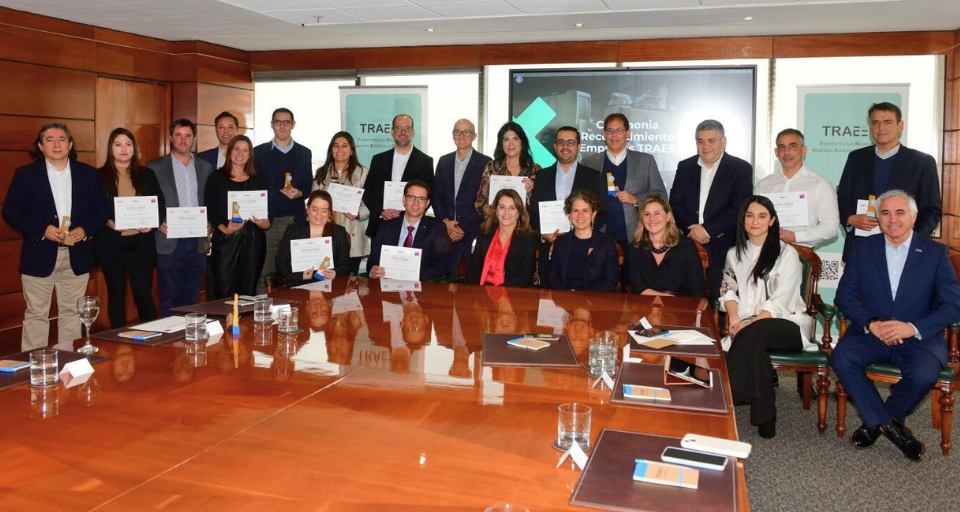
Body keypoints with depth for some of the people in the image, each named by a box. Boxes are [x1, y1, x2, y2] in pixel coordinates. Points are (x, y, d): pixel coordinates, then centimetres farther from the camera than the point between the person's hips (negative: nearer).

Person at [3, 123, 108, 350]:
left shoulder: (88, 174, 7)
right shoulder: (25, 174, 2)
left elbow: (101, 209, 7)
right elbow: (10, 211, -1)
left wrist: (85, 229, -11)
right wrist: (42, 229, -15)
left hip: (77, 256, 2)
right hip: (39, 256, -2)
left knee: (71, 313, 10)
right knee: (36, 314, 3)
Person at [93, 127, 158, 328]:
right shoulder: (99, 176, 2)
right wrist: (108, 222, -16)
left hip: (140, 243, 1)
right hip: (111, 244, -1)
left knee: (144, 294, 0)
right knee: (116, 295, 8)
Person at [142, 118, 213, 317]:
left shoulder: (205, 168, 12)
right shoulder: (155, 167, 2)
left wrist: (210, 223, -3)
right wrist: (159, 224, -14)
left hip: (198, 242, 3)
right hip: (170, 242, -3)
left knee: (191, 298, 9)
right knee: (169, 300, 1)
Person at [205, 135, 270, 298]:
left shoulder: (257, 181, 14)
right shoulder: (217, 178, 6)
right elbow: (210, 210, 0)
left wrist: (264, 223, -11)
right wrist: (225, 229, -16)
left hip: (253, 242, 2)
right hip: (225, 241, -2)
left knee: (248, 293, 4)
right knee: (224, 292, -6)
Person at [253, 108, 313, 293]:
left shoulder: (304, 153, 13)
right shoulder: (260, 152, 8)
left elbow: (308, 186, 11)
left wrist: (299, 193, -10)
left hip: (295, 221, 1)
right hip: (268, 221, -1)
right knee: (264, 274, -3)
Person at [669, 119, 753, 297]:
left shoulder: (742, 169, 3)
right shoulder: (685, 167, 14)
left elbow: (739, 209, -7)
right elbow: (675, 203, 7)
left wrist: (707, 230, -12)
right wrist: (692, 229, -9)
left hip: (723, 248, -2)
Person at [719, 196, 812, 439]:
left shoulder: (787, 254, -2)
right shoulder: (735, 254, 16)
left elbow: (779, 302, -10)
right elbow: (728, 291, 9)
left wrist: (749, 324, -22)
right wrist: (734, 319, -11)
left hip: (787, 325, -3)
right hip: (747, 327, 3)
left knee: (754, 334, -37)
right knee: (754, 344, -34)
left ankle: (730, 398, -30)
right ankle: (764, 416, -27)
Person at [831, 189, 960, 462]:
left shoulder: (936, 253, 3)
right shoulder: (862, 248, 7)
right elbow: (845, 295, 2)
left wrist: (913, 327, -18)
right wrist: (871, 324, -16)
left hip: (919, 337, -1)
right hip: (870, 334, 1)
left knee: (924, 374, -32)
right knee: (841, 358, -28)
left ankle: (875, 422, -3)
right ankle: (891, 426, -11)